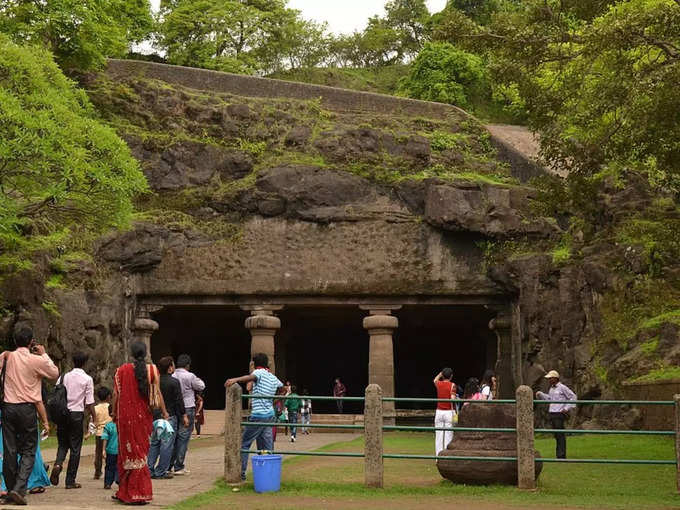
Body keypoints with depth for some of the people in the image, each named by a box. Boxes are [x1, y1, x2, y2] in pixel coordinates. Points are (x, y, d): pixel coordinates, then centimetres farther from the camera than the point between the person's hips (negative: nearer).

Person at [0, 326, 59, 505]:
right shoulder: (36, 360, -7)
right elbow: (55, 373, 7)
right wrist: (44, 354, 14)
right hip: (27, 409, -4)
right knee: (28, 451, 2)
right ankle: (19, 489, -14)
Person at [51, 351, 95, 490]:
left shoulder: (64, 377, 5)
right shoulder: (87, 379, -5)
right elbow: (89, 402, -7)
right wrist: (93, 418, 1)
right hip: (77, 414, -3)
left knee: (63, 443, 17)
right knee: (75, 448, 5)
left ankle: (58, 463, -14)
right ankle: (70, 481, 7)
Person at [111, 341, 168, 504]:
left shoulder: (122, 370, -4)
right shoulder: (152, 370, -3)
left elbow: (116, 394, -2)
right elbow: (157, 393, -3)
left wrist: (114, 412, 10)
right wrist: (164, 412, 7)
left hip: (125, 416, -1)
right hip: (144, 416, 1)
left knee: (127, 452, 9)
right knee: (141, 451, 11)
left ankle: (125, 492, 14)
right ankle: (141, 492, 12)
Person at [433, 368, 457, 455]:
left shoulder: (438, 384, 6)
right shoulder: (452, 385, -6)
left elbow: (435, 380, 31)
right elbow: (452, 398, -15)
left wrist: (441, 373, 25)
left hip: (439, 412, 4)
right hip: (449, 412, -4)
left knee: (438, 435, 6)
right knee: (448, 435, -1)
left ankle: (438, 455, 8)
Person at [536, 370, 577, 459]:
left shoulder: (562, 387, -7)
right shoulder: (551, 388, 16)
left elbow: (573, 397, -6)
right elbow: (549, 398, 29)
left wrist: (567, 408, -10)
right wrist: (540, 394, 15)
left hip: (559, 414, -8)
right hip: (552, 415, 8)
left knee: (560, 435, -8)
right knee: (556, 435, 10)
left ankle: (562, 456, -8)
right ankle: (558, 455, 14)